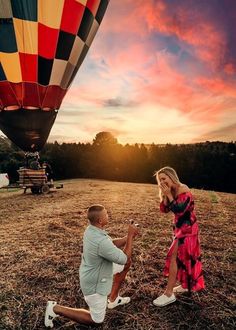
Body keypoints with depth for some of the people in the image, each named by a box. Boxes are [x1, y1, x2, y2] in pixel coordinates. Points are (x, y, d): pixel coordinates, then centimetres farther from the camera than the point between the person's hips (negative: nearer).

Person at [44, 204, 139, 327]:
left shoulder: (91, 229, -10)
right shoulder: (101, 241, -38)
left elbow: (112, 244, 3)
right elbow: (124, 258, -25)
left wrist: (128, 237, -11)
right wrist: (130, 236, -18)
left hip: (95, 271, 8)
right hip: (94, 283, -8)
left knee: (127, 263, 16)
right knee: (96, 320, 14)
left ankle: (113, 299, 30)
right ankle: (56, 309, 13)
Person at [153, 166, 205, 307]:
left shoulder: (183, 190, -22)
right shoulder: (172, 191, 4)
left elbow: (179, 210, -29)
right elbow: (164, 209, 0)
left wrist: (169, 195, -27)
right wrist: (165, 195, -14)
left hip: (187, 228, -9)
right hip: (181, 228, 9)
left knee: (174, 257, -6)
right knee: (184, 257, 20)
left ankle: (169, 294, 3)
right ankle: (186, 285, 37)